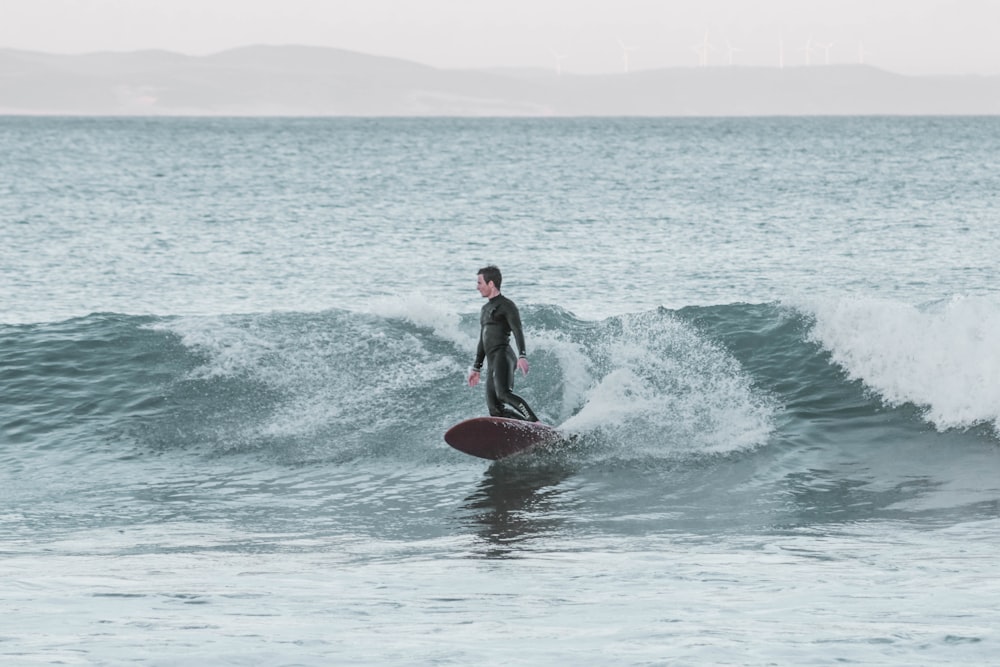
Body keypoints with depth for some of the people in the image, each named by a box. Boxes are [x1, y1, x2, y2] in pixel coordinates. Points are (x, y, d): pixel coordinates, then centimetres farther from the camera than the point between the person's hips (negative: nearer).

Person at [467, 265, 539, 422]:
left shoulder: (506, 305, 1)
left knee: (503, 394, -29)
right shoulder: (486, 309, 26)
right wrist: (476, 368, 31)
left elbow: (517, 331, -11)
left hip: (503, 356, -8)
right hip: (492, 362, 8)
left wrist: (522, 356, -25)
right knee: (494, 407, -6)